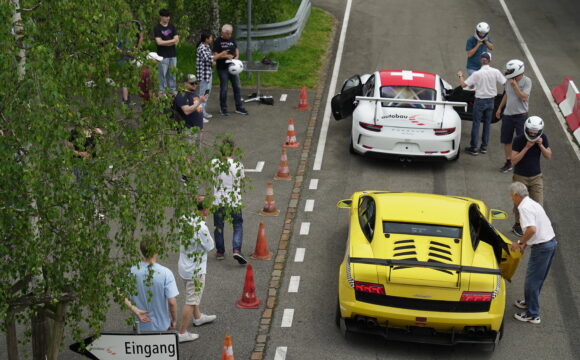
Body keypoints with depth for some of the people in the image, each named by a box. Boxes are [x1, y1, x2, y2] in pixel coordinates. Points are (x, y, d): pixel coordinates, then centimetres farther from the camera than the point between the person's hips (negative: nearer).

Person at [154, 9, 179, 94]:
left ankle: (173, 89, 16)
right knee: (162, 74, -2)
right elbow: (159, 42, -14)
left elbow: (177, 40, 3)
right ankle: (162, 90, 6)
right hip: (162, 55, -4)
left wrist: (165, 42, -11)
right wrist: (172, 41, -8)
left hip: (172, 54, 4)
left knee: (172, 73, 8)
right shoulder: (157, 28, -4)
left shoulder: (172, 27, 11)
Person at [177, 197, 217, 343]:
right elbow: (210, 246, -18)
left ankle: (198, 317, 52)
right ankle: (182, 333, 11)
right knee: (191, 301, 4)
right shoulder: (201, 227, -30)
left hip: (184, 264, 9)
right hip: (195, 269, -8)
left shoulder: (186, 220, -7)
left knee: (194, 294, 30)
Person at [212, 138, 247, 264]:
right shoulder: (238, 165, -12)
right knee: (238, 225, 13)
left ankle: (220, 252, 27)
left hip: (218, 200, 1)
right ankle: (237, 250, -4)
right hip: (234, 201, -1)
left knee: (219, 226, 17)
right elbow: (241, 181, -1)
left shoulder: (215, 163, -10)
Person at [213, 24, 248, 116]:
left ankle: (239, 107, 16)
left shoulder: (232, 40, 10)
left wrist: (236, 56, 0)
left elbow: (236, 49, 21)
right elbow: (215, 55, -13)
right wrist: (226, 56, -26)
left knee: (237, 87, 7)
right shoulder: (217, 41, -8)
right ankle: (223, 108, 14)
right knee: (224, 89, 1)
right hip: (222, 68, -6)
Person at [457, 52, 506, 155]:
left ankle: (473, 148, 6)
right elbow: (504, 83, -4)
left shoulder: (477, 74, -16)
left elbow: (463, 85, -15)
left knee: (476, 123, 4)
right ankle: (484, 146, 20)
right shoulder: (495, 72, -10)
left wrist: (460, 76, 4)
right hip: (491, 100, 3)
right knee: (487, 123, 14)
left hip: (480, 101, -3)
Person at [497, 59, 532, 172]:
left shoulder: (526, 81, -13)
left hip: (520, 115, -6)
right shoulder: (510, 80, 4)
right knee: (506, 140, 10)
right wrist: (500, 108, 21)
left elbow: (524, 97, -22)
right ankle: (508, 163, 24)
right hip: (508, 115, 6)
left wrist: (515, 85, -21)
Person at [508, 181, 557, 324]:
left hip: (541, 247, -10)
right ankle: (529, 302, 39)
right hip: (551, 243, 10)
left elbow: (532, 229, -29)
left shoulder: (525, 208, -17)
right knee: (538, 278, 24)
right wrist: (525, 244, 24)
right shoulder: (533, 204, 15)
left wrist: (520, 243, -16)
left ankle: (533, 315, 7)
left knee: (532, 280, 0)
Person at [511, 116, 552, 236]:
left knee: (538, 205, -2)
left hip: (536, 176, 2)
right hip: (520, 177, -2)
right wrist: (527, 147, -28)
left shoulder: (543, 138, -7)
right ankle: (518, 225, 30)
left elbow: (549, 156, -3)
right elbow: (514, 160, -21)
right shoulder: (518, 140, -18)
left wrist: (541, 145, -20)